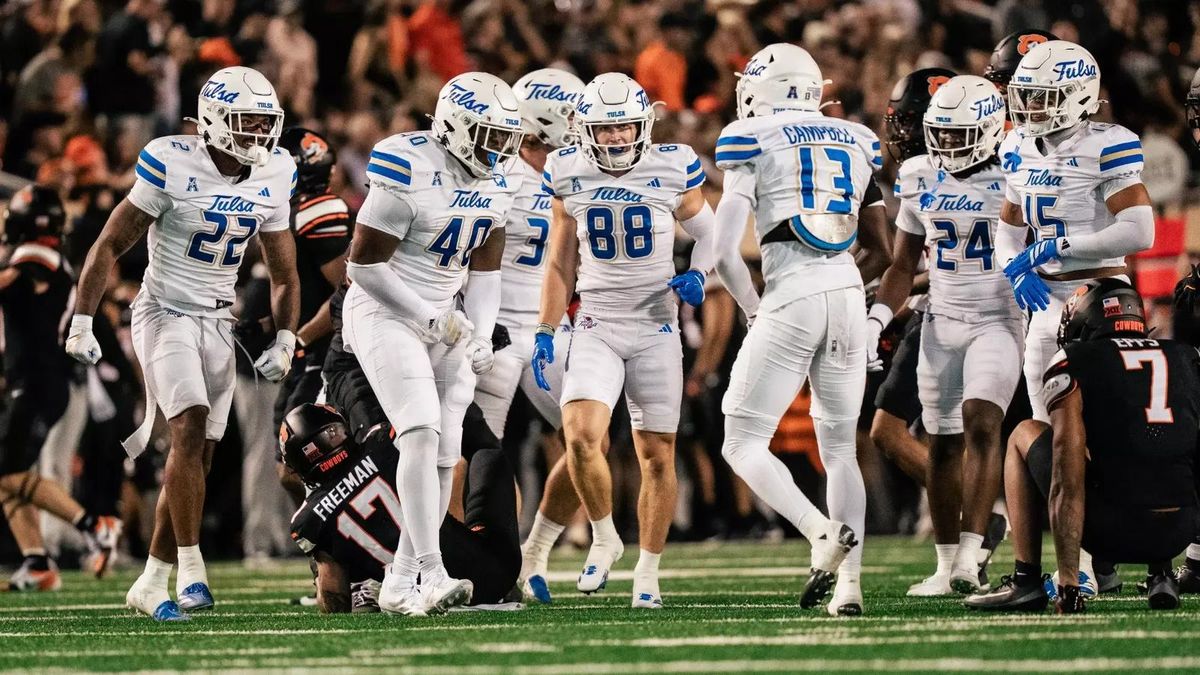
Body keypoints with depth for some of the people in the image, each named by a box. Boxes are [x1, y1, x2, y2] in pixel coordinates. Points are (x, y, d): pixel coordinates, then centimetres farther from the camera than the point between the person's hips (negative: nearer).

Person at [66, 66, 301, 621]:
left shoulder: (272, 178, 1)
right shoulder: (172, 165, -15)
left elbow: (283, 273, 14)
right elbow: (110, 246, -10)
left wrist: (285, 341, 4)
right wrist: (81, 322, -12)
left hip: (218, 322, 6)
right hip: (165, 312, -6)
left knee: (197, 458, 3)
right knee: (190, 429, -23)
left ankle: (152, 583, 13)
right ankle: (191, 572, -24)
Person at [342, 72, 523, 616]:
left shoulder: (495, 182, 4)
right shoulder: (410, 172, -21)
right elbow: (364, 263, -17)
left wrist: (482, 334, -3)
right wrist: (432, 318, -17)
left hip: (443, 321, 8)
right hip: (386, 313, -8)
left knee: (444, 456, 2)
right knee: (421, 431, -23)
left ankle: (399, 585, 11)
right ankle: (432, 575, -27)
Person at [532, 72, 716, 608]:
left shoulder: (672, 170, -5)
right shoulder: (570, 176, 0)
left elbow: (707, 231, 10)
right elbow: (560, 265, 9)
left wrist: (697, 274, -10)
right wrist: (545, 332, 4)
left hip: (656, 328, 0)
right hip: (596, 327, 1)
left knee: (656, 456, 2)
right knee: (581, 436, -19)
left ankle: (647, 573, 14)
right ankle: (604, 539, 5)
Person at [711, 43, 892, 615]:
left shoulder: (754, 145, 1)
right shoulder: (857, 144, 16)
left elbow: (725, 253, -6)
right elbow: (879, 253, 21)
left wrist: (754, 310, 8)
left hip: (791, 301, -5)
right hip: (848, 298, 5)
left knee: (744, 445, 2)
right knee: (840, 447, 15)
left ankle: (821, 532, -21)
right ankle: (849, 582, 3)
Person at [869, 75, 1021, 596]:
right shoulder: (921, 183, 6)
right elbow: (903, 266, 15)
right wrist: (876, 319, 2)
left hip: (999, 322, -4)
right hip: (942, 323, 4)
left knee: (981, 424, -22)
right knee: (942, 444, 5)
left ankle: (970, 557, -25)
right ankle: (946, 565, 15)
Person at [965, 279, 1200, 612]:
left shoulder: (1073, 360, 4)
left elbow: (1068, 457, -4)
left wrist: (1067, 584, -6)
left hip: (1115, 531, -4)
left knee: (1025, 435, 21)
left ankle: (1027, 581, 15)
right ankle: (1161, 575, 19)